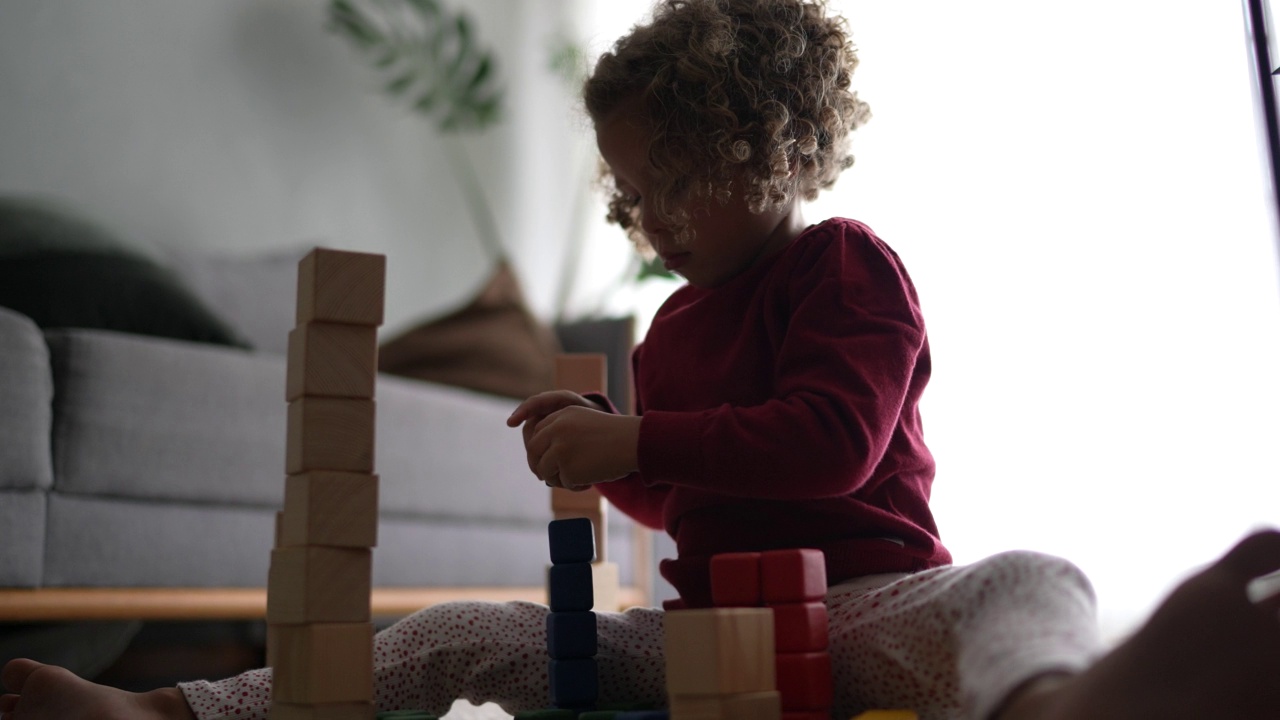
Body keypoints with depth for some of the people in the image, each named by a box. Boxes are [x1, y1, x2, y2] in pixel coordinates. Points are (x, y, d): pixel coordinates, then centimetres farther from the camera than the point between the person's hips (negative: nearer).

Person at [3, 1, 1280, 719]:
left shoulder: (847, 267, -1)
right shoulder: (675, 323, 20)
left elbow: (830, 443, -18)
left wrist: (634, 439, -18)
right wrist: (600, 451, 7)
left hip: (864, 599, -6)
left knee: (1030, 584, -41)